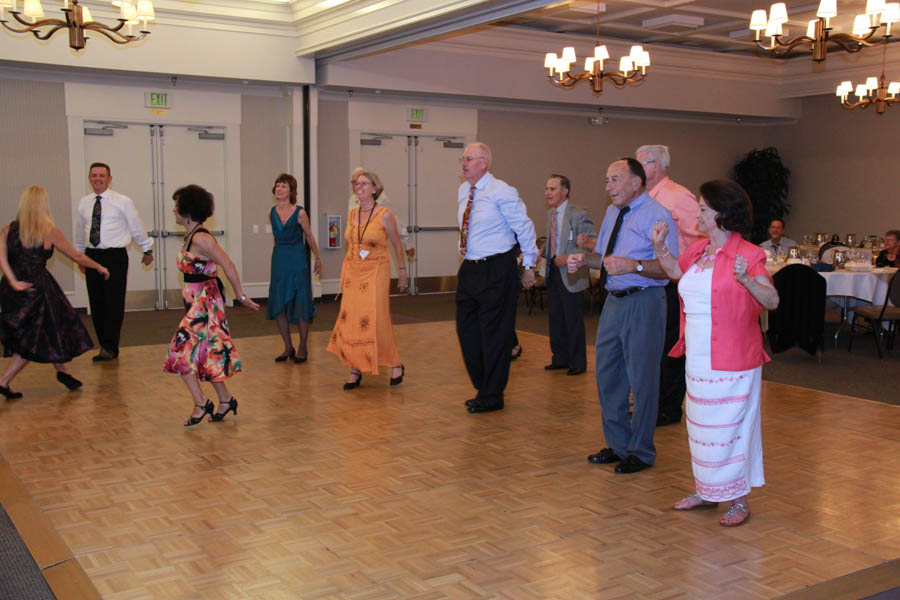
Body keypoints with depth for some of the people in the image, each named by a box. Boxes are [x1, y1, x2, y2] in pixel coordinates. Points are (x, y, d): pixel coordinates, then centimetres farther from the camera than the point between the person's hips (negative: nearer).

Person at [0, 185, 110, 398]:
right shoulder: (50, 232, -5)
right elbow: (76, 256, 2)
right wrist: (99, 268, 16)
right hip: (36, 289, -6)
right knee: (34, 342, 6)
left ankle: (62, 371, 31)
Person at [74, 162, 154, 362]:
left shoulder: (122, 202, -2)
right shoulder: (83, 203, 10)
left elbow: (137, 227, 7)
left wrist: (147, 249, 15)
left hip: (115, 257, -4)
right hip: (92, 256, 4)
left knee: (114, 304, -8)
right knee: (96, 304, 5)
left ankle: (109, 348, -5)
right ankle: (106, 346, 13)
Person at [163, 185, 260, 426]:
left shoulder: (200, 239, -19)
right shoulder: (191, 236, 10)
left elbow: (228, 266, -20)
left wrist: (241, 296, -15)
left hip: (204, 303, -9)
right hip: (197, 302, 9)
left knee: (182, 353, -6)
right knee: (205, 353, 14)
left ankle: (201, 403, 2)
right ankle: (225, 400, 23)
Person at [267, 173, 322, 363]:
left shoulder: (299, 213, -9)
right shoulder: (272, 213, 3)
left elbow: (309, 236, 4)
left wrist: (318, 258, 11)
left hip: (297, 261, -4)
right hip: (279, 261, 4)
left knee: (300, 304, -1)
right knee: (278, 305, 3)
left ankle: (302, 348, 14)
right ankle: (288, 348, 16)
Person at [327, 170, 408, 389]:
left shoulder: (385, 215, -6)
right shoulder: (352, 214, 9)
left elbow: (396, 244, 5)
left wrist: (402, 270, 10)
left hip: (376, 272, -5)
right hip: (352, 272, 5)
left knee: (375, 320, -8)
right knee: (350, 320, 1)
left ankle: (396, 364, 10)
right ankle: (355, 370, 10)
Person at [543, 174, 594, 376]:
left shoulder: (579, 215, -13)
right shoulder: (550, 214, 13)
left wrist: (569, 256, -24)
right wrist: (541, 252, 7)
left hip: (570, 274, -8)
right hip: (553, 272, 8)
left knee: (573, 320, -1)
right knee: (555, 318, 14)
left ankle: (577, 363, 10)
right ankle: (560, 358, 27)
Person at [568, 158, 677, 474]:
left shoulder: (657, 216, -12)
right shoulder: (612, 212, 14)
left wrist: (633, 265, -33)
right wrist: (583, 259, 3)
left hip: (643, 303, -8)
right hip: (614, 302, 9)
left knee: (642, 379, 1)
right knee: (607, 375, 15)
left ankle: (641, 452, 17)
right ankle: (618, 444, 31)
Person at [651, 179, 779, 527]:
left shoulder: (747, 255, -14)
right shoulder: (698, 250, 8)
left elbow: (772, 301, -17)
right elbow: (675, 272, 28)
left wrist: (746, 280, -33)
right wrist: (660, 247, 13)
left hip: (731, 362, -8)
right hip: (698, 359, 8)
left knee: (730, 427, 1)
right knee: (701, 427, 17)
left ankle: (739, 500, 15)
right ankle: (706, 491, 32)